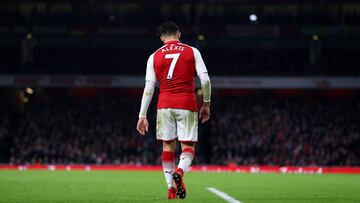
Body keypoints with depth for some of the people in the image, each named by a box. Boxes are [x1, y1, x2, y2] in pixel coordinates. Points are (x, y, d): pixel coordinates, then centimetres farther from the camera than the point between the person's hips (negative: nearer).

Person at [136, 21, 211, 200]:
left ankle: (171, 188, 5)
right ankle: (179, 172, -28)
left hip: (164, 105, 1)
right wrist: (206, 103, 9)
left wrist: (142, 116, 4)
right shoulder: (192, 52, 4)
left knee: (168, 146, 10)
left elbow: (148, 88, 2)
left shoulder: (154, 56, 7)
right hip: (187, 105, -1)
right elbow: (205, 80, -3)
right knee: (188, 146, 3)